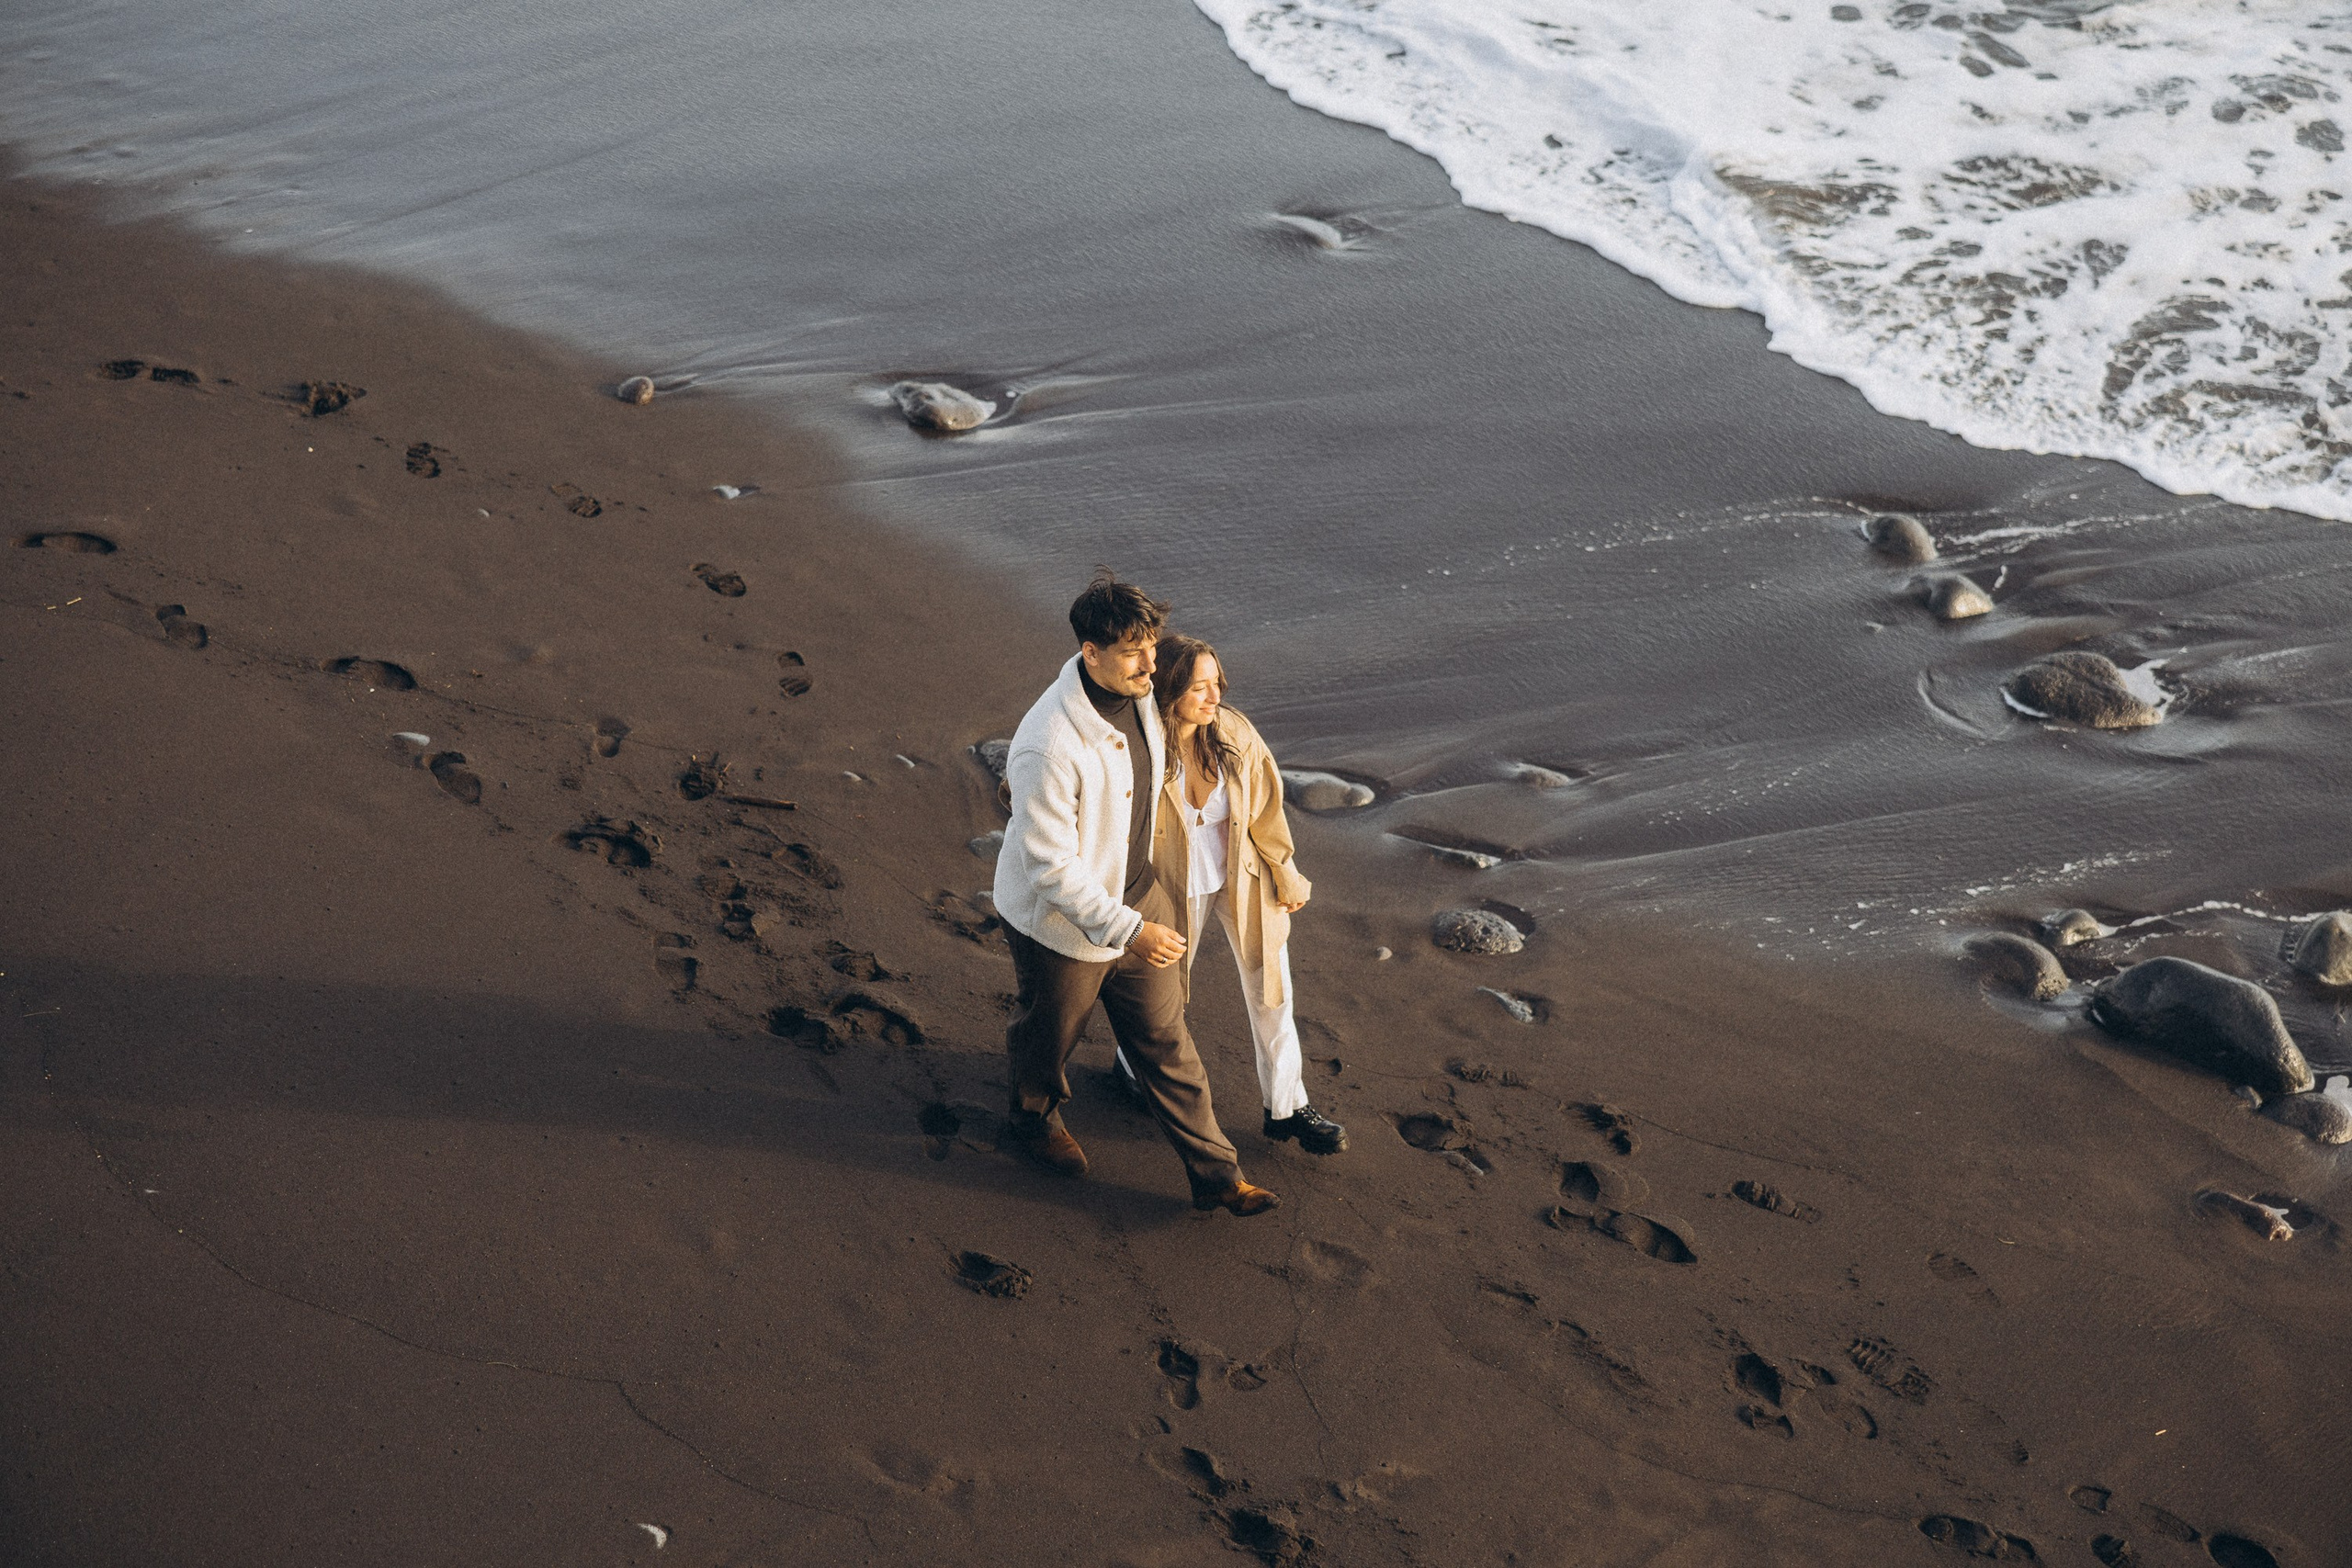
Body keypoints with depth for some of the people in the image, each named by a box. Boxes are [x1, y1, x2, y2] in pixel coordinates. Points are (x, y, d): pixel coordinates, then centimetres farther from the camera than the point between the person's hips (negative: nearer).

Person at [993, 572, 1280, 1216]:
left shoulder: (1140, 693, -11)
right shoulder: (1050, 748, -37)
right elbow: (1050, 866, -31)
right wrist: (1128, 930, -31)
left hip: (1137, 898, 6)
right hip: (1061, 923, -6)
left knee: (1166, 1039, 16)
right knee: (1048, 1036, 23)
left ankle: (1214, 1174, 28)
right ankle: (1035, 1117, 54)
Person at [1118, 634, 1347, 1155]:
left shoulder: (1234, 732, -18)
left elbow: (1265, 808, -4)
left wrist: (1286, 876, 5)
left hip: (1243, 879, 3)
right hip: (1179, 888, -3)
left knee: (1271, 993, 10)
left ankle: (1286, 1107, 26)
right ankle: (1135, 1062, 52)